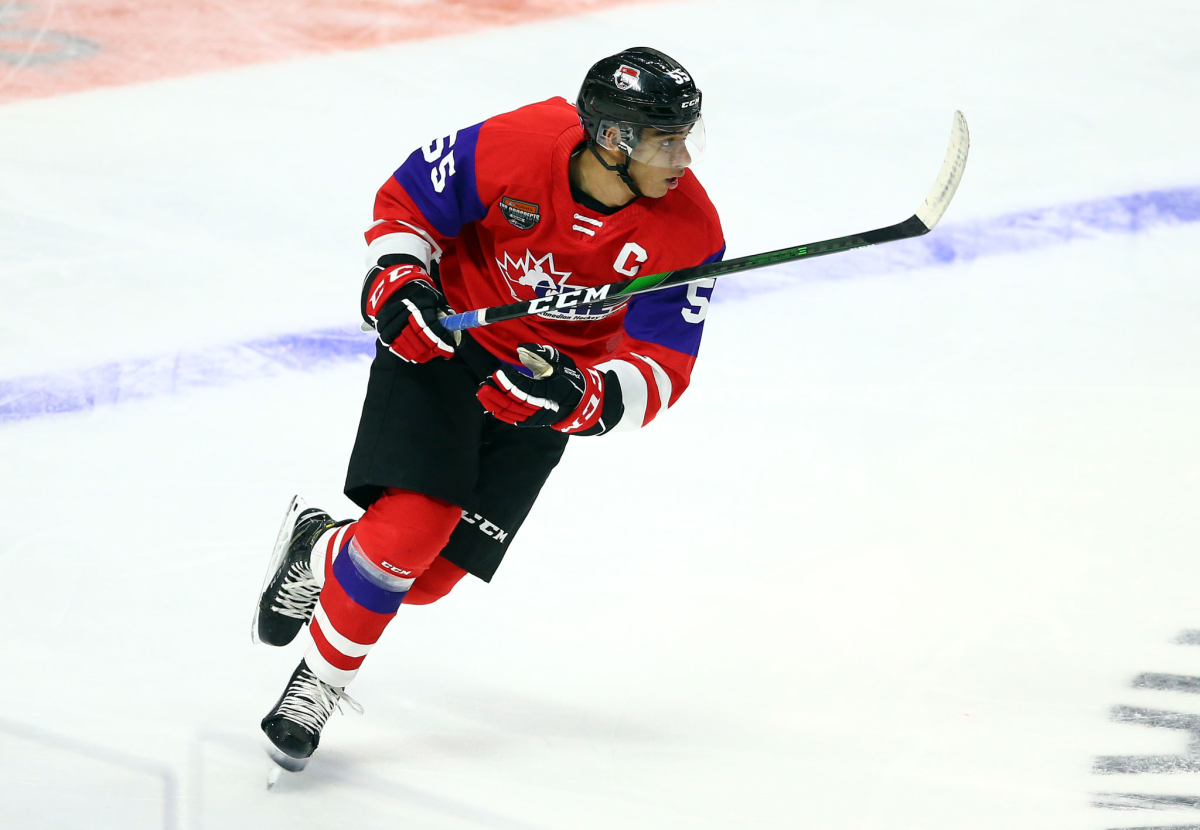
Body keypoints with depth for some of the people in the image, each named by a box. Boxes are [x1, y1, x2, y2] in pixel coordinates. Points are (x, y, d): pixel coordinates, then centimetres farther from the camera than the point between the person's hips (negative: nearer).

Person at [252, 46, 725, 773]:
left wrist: (576, 398, -36)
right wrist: (398, 284, -23)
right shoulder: (511, 148, -26)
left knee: (431, 574, -1)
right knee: (409, 528, -19)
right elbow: (405, 203, -7)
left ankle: (320, 552, 31)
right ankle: (321, 677, 5)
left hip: (543, 386, 3)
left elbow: (659, 371, -18)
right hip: (445, 341, -3)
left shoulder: (688, 231, -21)